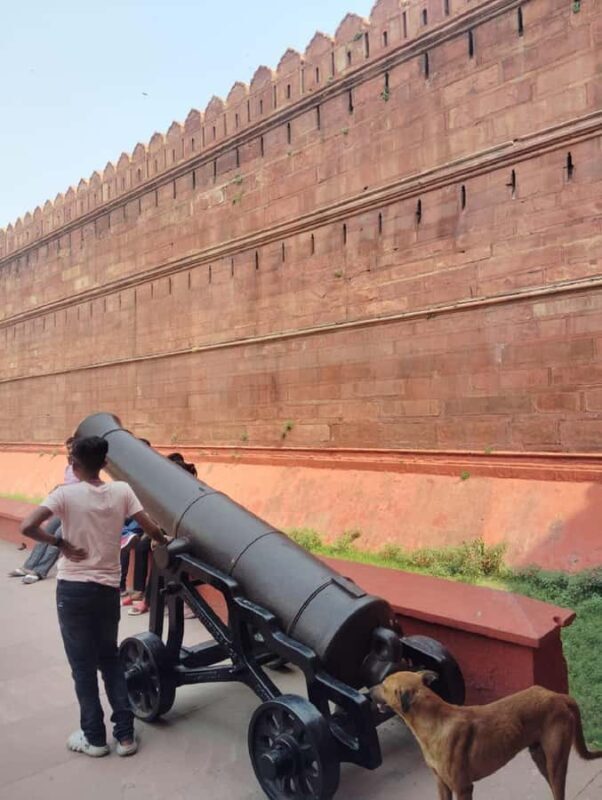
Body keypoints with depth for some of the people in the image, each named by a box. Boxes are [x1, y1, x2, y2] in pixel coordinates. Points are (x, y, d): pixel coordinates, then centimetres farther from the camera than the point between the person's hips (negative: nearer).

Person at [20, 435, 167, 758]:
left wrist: (60, 543, -10)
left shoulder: (65, 493, -12)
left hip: (73, 589, -3)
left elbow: (27, 527, -23)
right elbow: (152, 530, -5)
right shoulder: (121, 491, -5)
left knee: (83, 665, 12)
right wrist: (167, 541, 15)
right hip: (109, 589, 3)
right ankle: (125, 734, 22)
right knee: (110, 659, 19)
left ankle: (94, 737, 24)